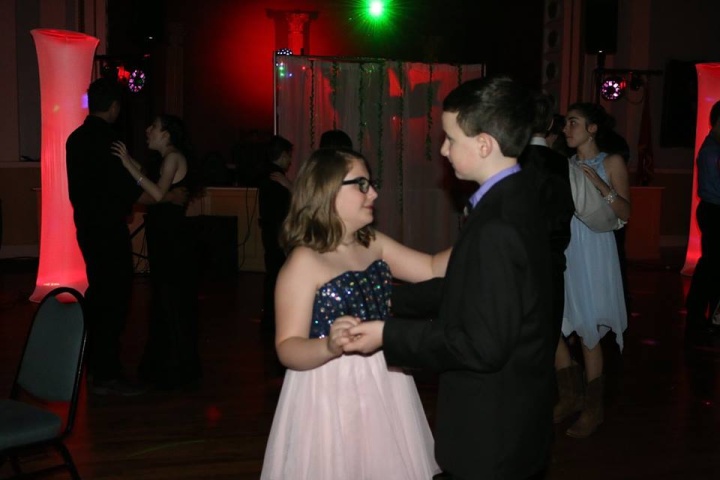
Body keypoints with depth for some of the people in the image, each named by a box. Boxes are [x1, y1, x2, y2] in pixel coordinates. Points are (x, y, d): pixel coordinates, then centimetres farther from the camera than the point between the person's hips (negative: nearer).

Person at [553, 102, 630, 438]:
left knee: (588, 330, 1)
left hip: (592, 252, -4)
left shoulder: (611, 163, 1)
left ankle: (593, 407, 17)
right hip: (562, 250, 5)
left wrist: (600, 185, -18)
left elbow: (624, 213, -6)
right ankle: (574, 390, 20)